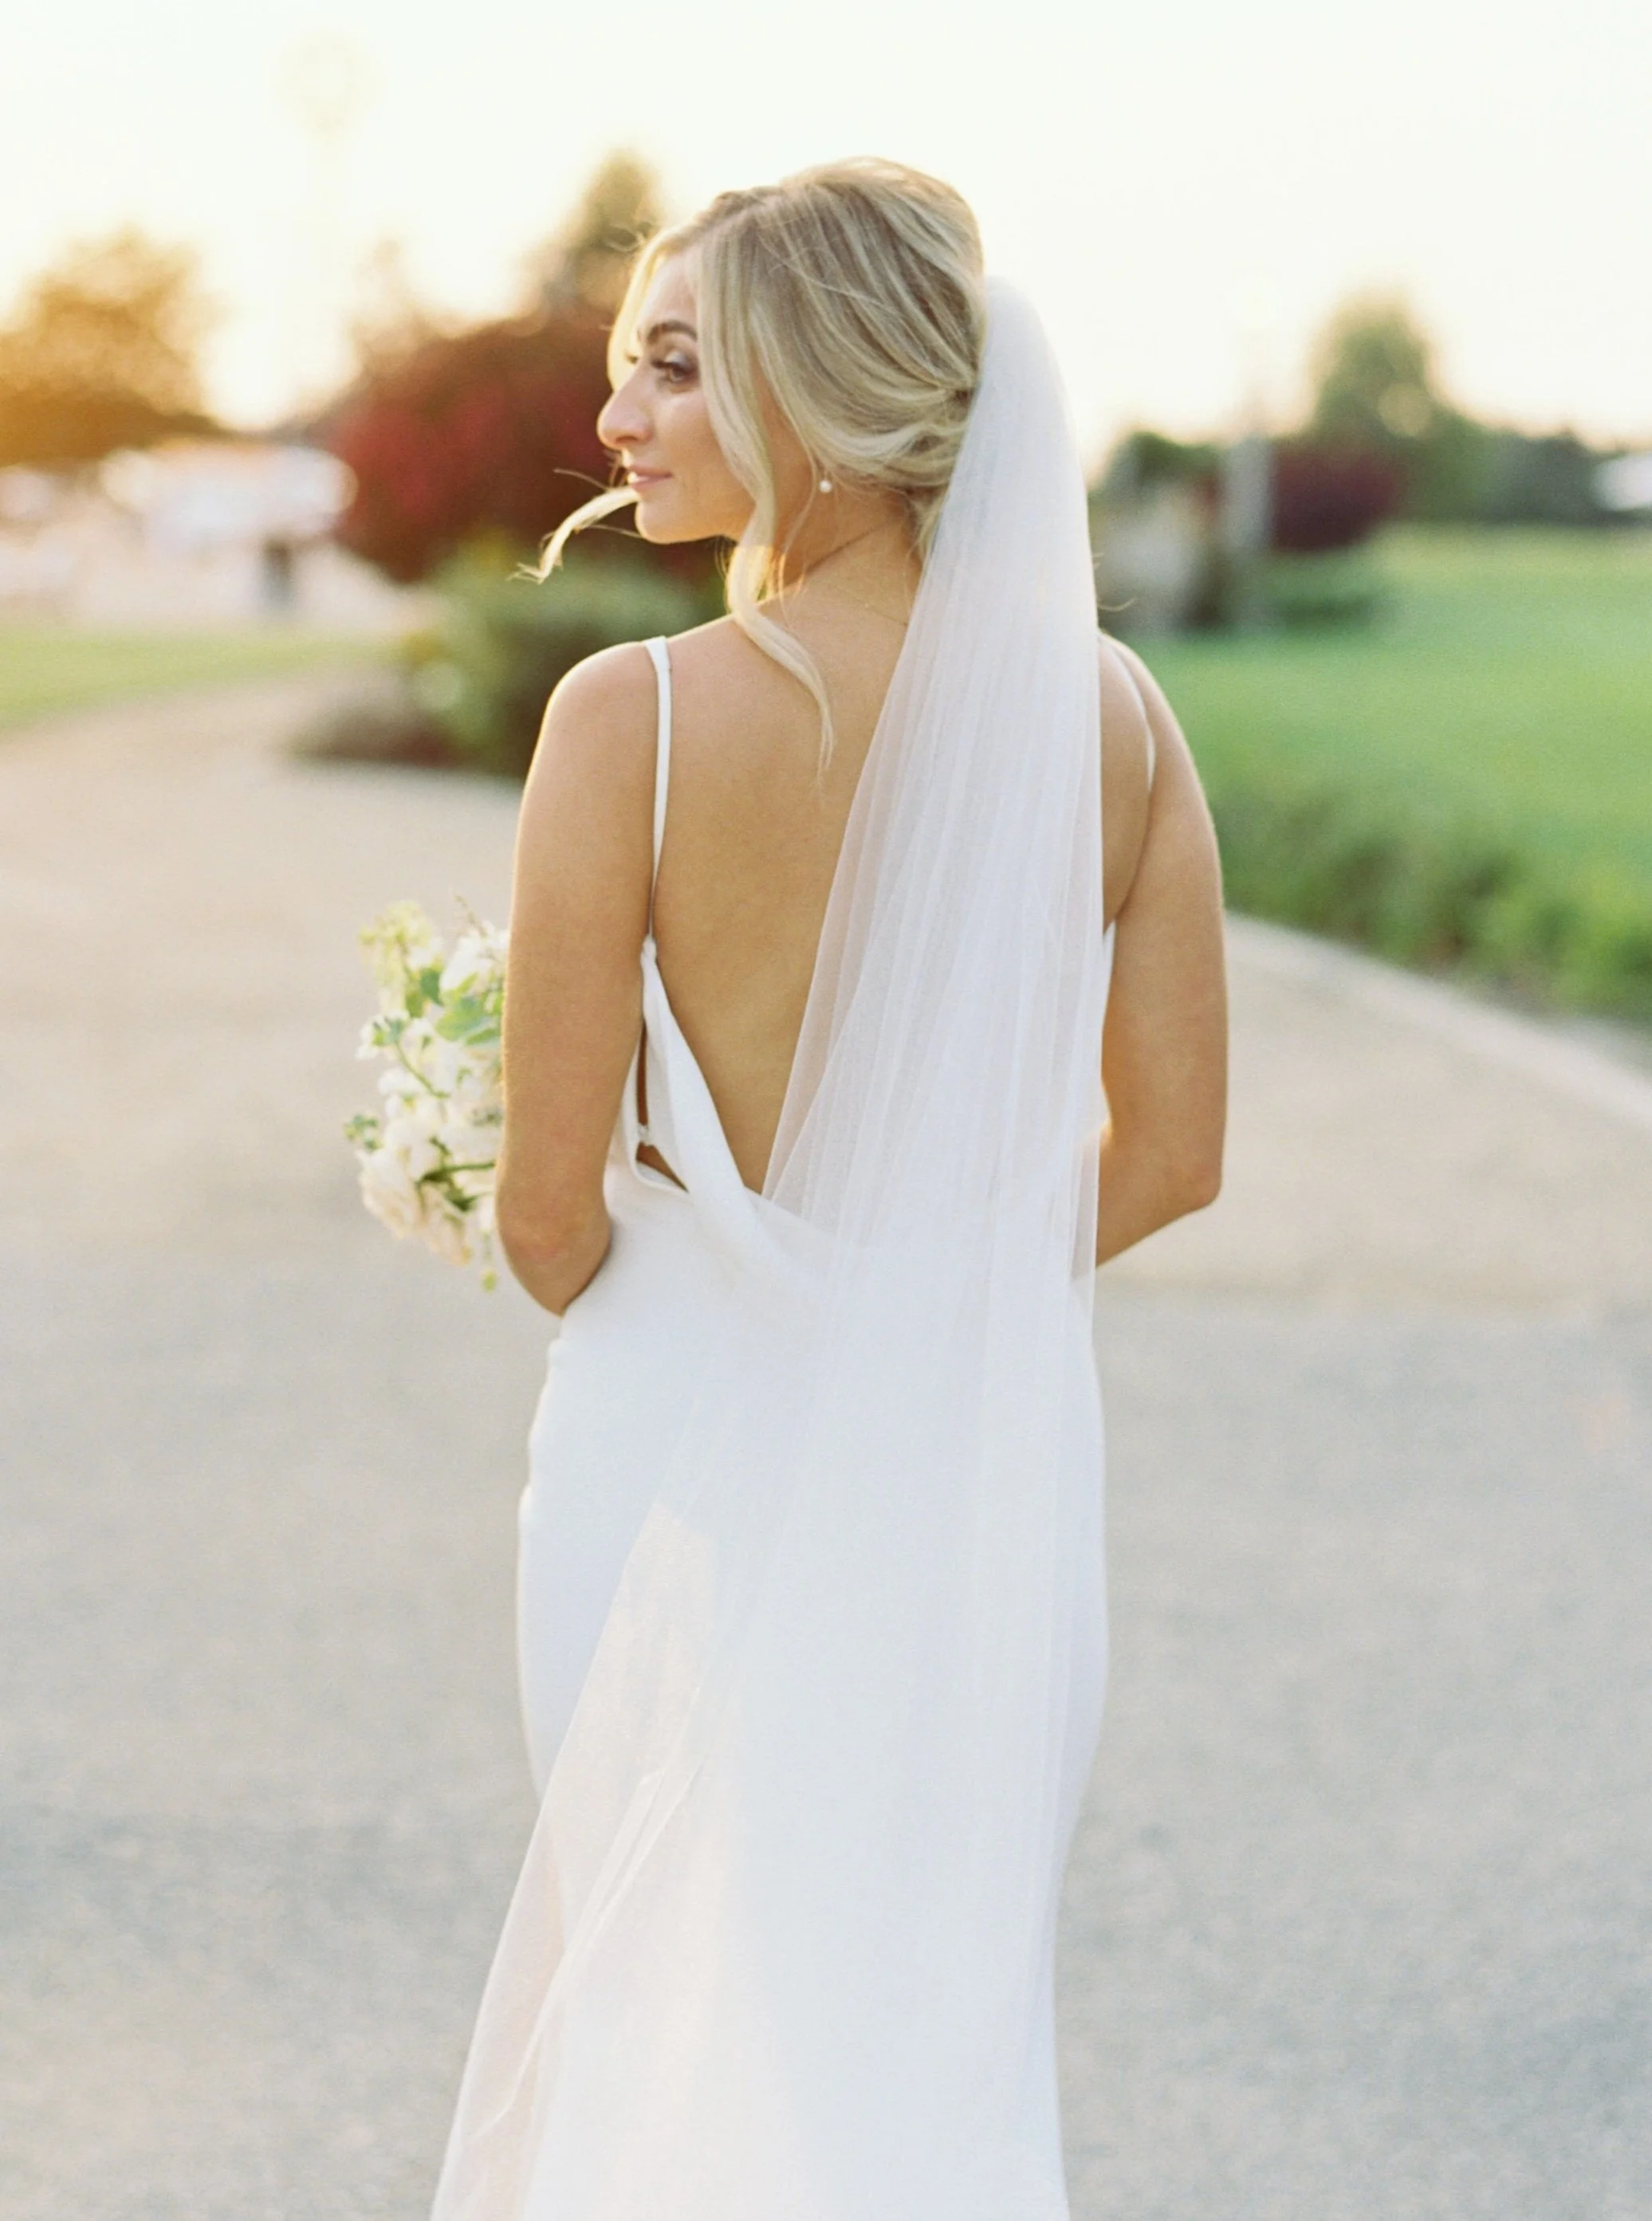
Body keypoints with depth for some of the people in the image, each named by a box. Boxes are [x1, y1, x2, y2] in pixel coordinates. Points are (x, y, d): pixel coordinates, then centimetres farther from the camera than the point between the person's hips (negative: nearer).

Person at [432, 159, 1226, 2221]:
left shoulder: (634, 719, -19)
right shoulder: (1109, 714, -6)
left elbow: (550, 1215, -13)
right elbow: (1169, 1153, 0)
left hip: (702, 1454, -3)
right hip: (994, 1455, 3)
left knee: (658, 2006, 18)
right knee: (941, 2025, 22)